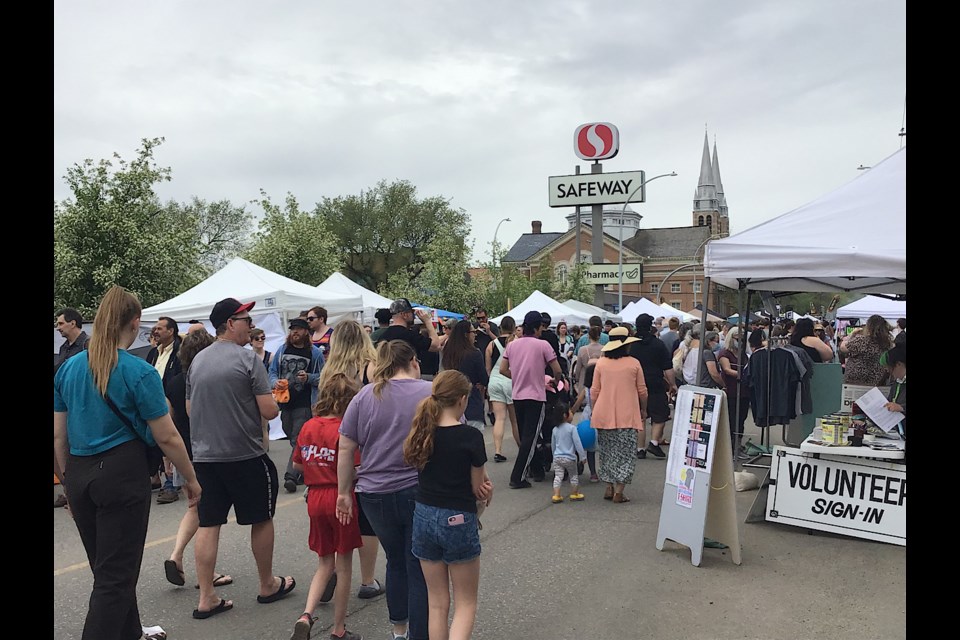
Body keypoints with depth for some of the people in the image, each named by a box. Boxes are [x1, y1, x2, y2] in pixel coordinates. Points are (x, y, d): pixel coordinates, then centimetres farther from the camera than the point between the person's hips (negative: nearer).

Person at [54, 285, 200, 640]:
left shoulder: (68, 368, 3)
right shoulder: (139, 372, -14)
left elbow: (58, 435, 8)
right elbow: (166, 437, -12)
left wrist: (69, 479, 19)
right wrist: (191, 478, 1)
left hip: (78, 475, 7)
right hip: (123, 473, -7)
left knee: (105, 567, 22)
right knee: (116, 575, 3)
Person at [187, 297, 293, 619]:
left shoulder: (197, 361, 7)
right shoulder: (247, 358, -13)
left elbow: (190, 410, 16)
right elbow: (269, 411, -15)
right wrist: (272, 400, 6)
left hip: (204, 456, 6)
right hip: (245, 456, -5)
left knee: (208, 524, 9)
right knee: (262, 519, 11)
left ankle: (206, 598, 13)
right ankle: (268, 585, 25)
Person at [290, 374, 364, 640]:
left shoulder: (308, 426, 3)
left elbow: (297, 465, 13)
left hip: (315, 499, 5)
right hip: (341, 499, -5)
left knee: (325, 563, 19)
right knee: (343, 566, 10)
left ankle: (306, 616, 0)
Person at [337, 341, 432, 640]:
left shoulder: (364, 396, 1)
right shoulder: (433, 393, -5)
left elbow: (345, 450, 2)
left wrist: (344, 492, 10)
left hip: (376, 495, 3)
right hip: (421, 493, -3)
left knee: (395, 562, 22)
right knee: (419, 569, 6)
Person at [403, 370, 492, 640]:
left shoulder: (420, 433, -2)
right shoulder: (470, 437, -17)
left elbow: (431, 475, 5)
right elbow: (479, 489, -9)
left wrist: (481, 486, 4)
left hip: (424, 517, 5)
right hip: (458, 521, -5)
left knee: (437, 602, 18)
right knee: (465, 603, 12)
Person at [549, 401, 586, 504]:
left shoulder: (555, 429, 6)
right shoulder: (572, 428, -11)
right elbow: (577, 443, -12)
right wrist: (582, 456, -5)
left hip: (557, 457, 4)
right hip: (569, 458, -4)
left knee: (558, 476, 5)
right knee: (574, 476, 13)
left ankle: (556, 495, -3)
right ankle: (574, 494, 21)